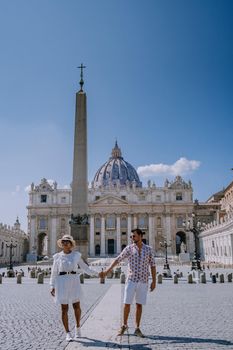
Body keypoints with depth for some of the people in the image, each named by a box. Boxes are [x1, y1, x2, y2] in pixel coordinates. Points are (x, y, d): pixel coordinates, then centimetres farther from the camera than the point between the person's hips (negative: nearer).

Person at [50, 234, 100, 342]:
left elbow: (85, 267, 9)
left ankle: (77, 327, 30)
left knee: (76, 306, 5)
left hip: (74, 282, 1)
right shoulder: (57, 256, 4)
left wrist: (95, 273, 1)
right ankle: (68, 334, 11)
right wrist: (52, 286, -2)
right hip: (62, 283, -1)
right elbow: (54, 272, 5)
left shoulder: (76, 255, 5)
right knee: (64, 309, 0)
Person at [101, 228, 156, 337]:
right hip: (131, 280, 0)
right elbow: (117, 260, -5)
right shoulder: (129, 248, -3)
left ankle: (137, 329, 16)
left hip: (143, 281, 1)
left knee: (139, 305, 5)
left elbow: (152, 265, 5)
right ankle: (124, 325, 21)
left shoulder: (148, 249, 0)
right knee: (127, 304, 1)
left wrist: (154, 281, 2)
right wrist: (107, 271, -15)